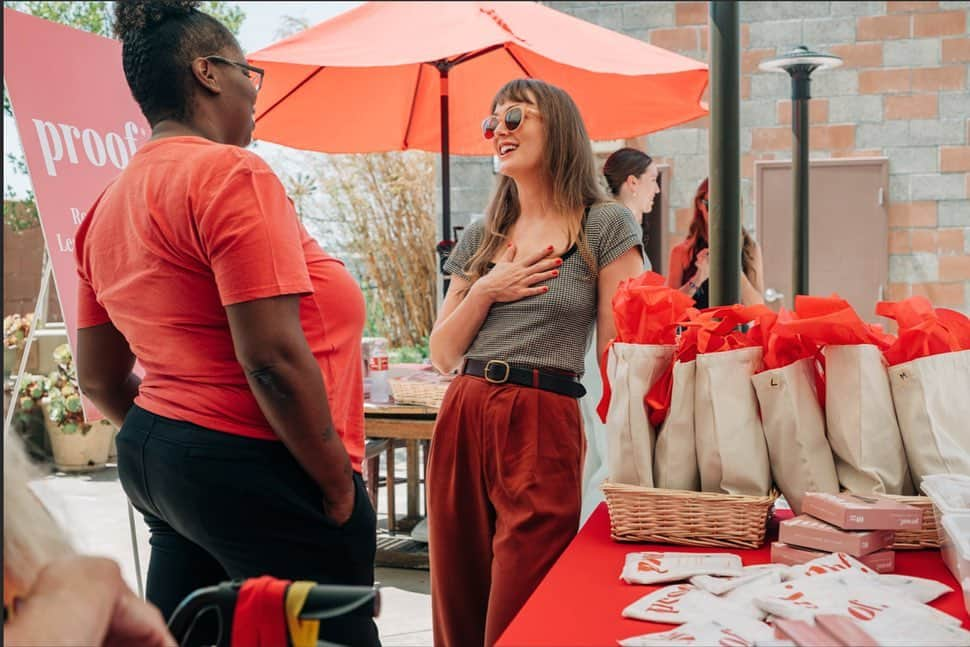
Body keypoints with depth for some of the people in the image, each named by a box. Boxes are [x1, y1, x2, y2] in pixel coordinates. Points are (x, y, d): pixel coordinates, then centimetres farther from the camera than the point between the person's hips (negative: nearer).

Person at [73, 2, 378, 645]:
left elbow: (99, 379, 15)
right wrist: (340, 486, -13)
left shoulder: (111, 203, 12)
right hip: (251, 472, -9)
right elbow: (274, 359, -22)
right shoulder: (230, 172, -14)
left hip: (150, 462, 9)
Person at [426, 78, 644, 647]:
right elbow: (444, 356, 14)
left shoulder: (606, 227, 0)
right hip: (461, 420, 5)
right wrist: (484, 292, -2)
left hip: (544, 425, -5)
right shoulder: (481, 237, 15)